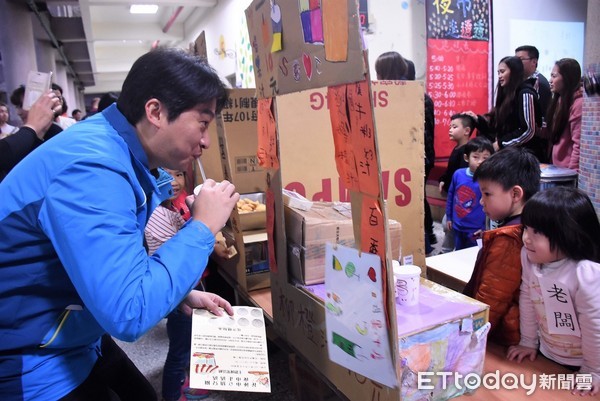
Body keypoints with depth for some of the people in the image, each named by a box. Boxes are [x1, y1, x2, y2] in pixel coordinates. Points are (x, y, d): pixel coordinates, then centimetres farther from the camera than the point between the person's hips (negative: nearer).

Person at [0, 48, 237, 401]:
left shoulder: (123, 152, -1)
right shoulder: (92, 168, -30)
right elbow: (128, 313, -35)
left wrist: (181, 294, 0)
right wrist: (203, 227, -26)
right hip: (30, 367, -8)